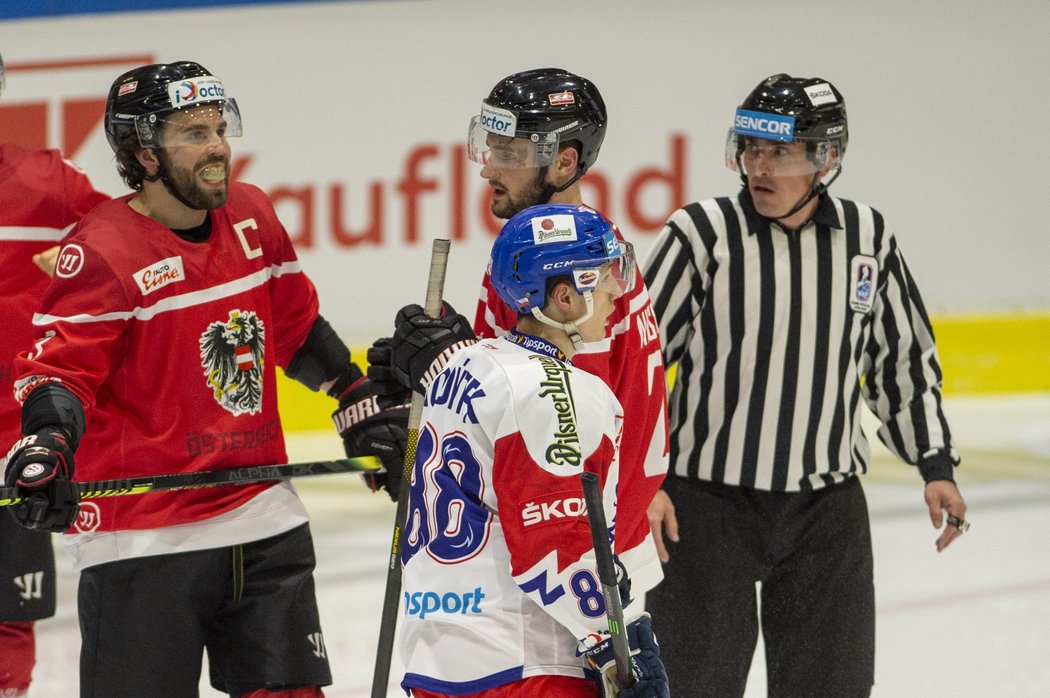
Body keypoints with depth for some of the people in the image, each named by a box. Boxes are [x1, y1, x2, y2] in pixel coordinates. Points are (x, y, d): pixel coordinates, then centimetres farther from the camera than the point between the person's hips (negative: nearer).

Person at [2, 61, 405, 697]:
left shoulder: (252, 216, 8)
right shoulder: (103, 249, -14)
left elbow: (298, 328, 21)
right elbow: (59, 368, -19)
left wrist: (362, 407, 21)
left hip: (265, 524, 7)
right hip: (144, 541, -7)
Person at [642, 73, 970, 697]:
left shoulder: (867, 238, 1)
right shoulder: (702, 233, -10)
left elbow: (905, 358, 14)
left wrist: (935, 465, 12)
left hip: (828, 507, 3)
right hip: (708, 502, -3)